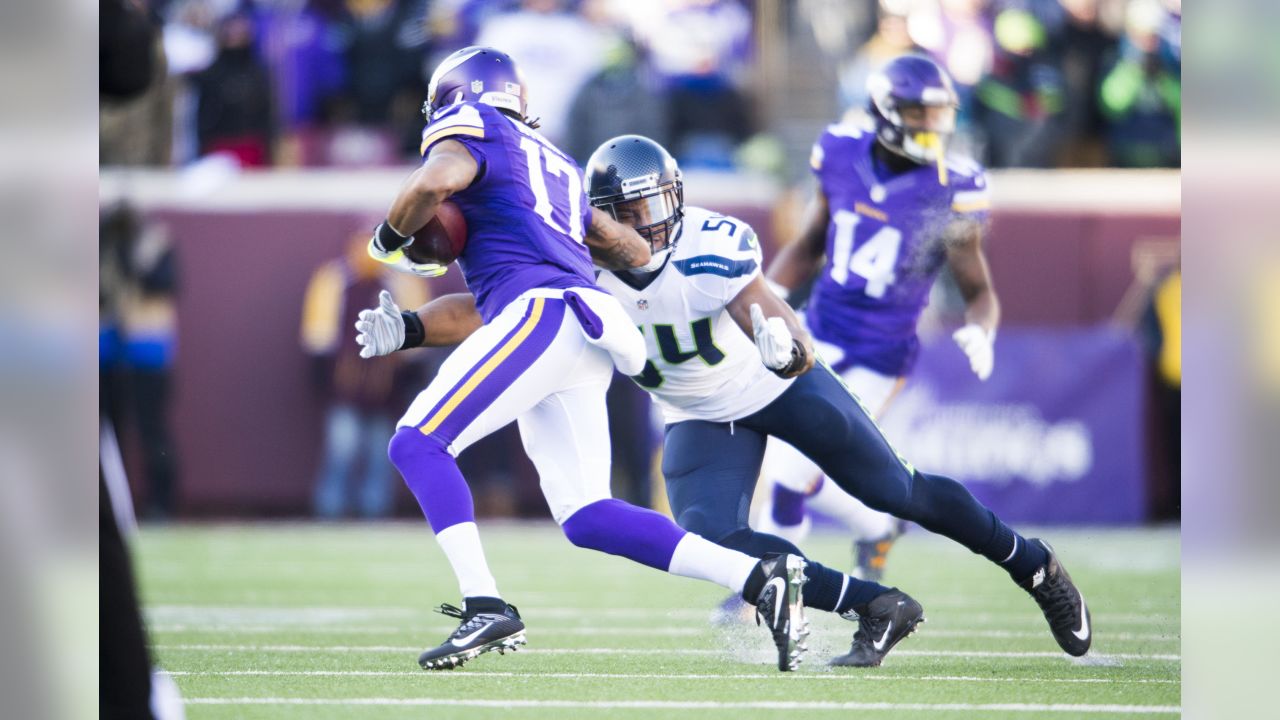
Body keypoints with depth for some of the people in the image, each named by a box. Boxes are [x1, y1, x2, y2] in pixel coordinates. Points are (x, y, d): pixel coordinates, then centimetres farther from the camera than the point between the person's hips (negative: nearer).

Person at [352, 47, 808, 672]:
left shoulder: (470, 125, 9)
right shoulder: (556, 169, 34)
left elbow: (437, 180, -14)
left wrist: (390, 236, 5)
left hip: (544, 314, -8)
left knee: (417, 444, -8)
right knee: (585, 518, 5)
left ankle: (485, 607, -20)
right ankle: (761, 578, -3)